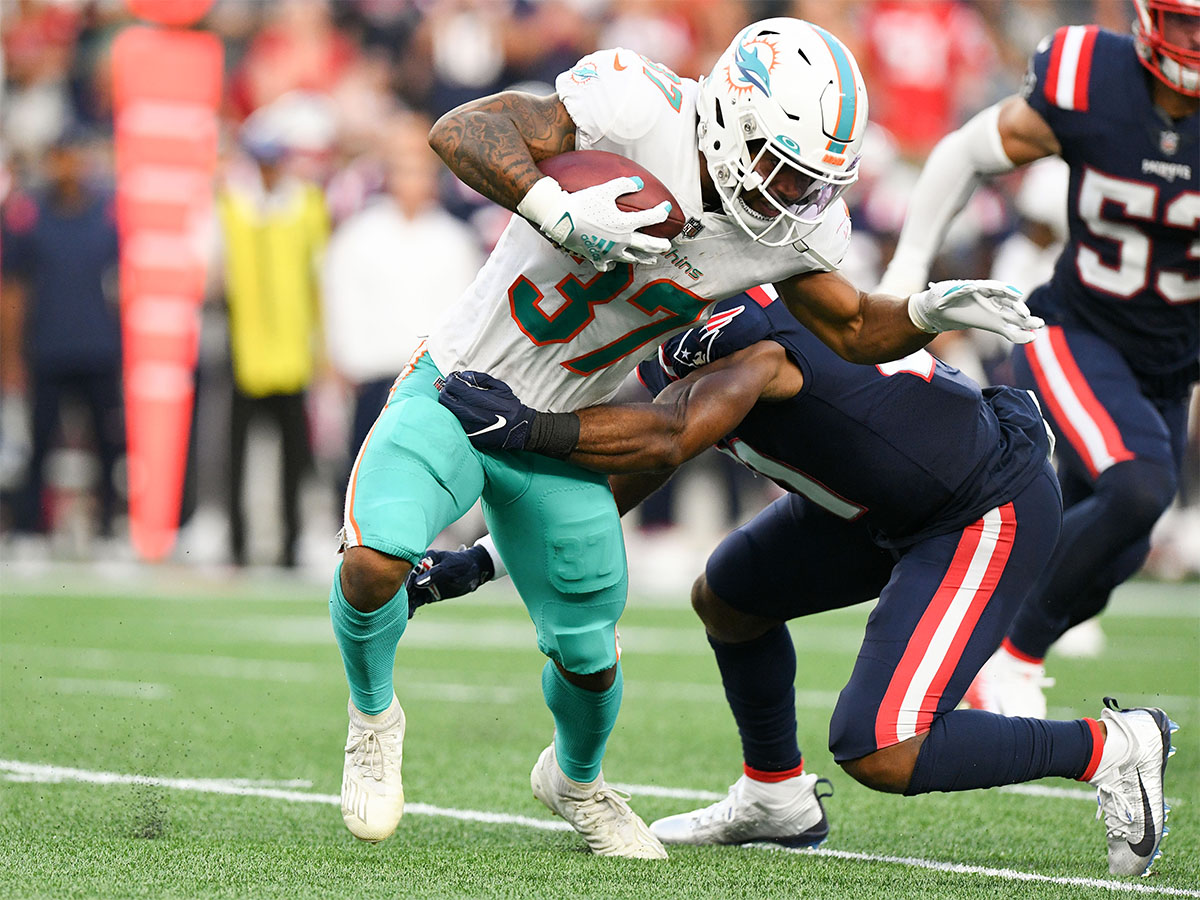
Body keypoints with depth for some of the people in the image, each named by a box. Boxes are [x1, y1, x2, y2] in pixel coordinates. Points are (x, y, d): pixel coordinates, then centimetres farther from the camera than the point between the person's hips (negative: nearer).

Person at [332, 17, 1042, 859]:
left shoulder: (795, 226, -9)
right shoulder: (642, 111, -26)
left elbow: (851, 328, 8)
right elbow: (460, 131, -31)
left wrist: (931, 312, -12)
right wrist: (558, 210, -46)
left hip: (558, 442, 4)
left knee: (588, 654, 7)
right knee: (376, 557, -27)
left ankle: (576, 780, 44)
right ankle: (374, 714, 7)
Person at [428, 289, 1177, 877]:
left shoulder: (735, 334, -25)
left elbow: (665, 440, -42)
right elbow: (614, 484, 8)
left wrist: (528, 426, -43)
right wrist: (486, 557, 3)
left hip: (991, 516, -10)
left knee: (880, 753, -17)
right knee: (728, 599, 19)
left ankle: (1109, 749, -1)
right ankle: (777, 797, 38)